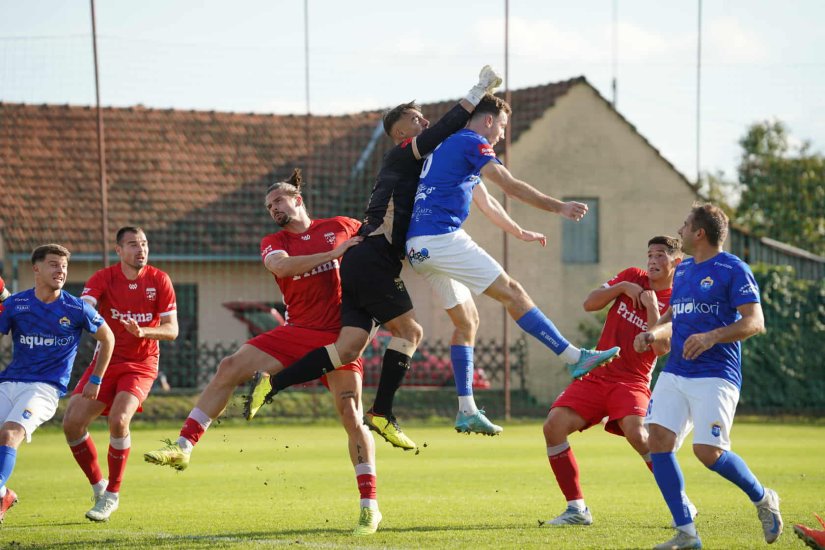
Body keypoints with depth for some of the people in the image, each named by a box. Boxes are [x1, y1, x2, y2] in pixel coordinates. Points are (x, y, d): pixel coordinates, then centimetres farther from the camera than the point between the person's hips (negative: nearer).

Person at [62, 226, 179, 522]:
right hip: (106, 361, 2)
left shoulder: (159, 280, -6)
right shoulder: (103, 278, -6)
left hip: (141, 365, -2)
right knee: (72, 422, -10)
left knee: (119, 420, -26)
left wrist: (143, 331, -27)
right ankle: (98, 486, 11)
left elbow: (172, 330, -8)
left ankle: (112, 495, -8)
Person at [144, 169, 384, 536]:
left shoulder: (340, 227, 5)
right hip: (296, 333, 3)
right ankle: (183, 447, -7)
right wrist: (333, 253, -23)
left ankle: (369, 507, -6)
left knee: (351, 415, -12)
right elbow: (280, 265, -18)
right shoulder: (274, 243, 7)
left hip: (339, 336, -3)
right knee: (229, 369, -11)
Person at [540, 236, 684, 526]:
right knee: (554, 425, -15)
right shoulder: (632, 277, 11)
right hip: (596, 375, 4)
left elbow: (661, 347, -14)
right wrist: (622, 287, -6)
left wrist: (651, 304, -16)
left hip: (632, 380, -4)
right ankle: (576, 509, -6)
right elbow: (589, 304, 6)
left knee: (636, 433, -31)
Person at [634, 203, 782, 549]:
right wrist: (654, 333, 7)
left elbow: (755, 322, -13)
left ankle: (762, 499, 12)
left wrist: (711, 337, -26)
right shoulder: (683, 270, 17)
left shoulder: (733, 269, -6)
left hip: (715, 375, -7)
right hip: (675, 373, 7)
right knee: (658, 438, -9)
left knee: (708, 452, -17)